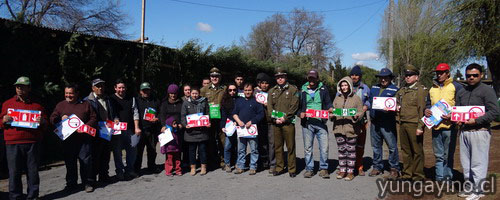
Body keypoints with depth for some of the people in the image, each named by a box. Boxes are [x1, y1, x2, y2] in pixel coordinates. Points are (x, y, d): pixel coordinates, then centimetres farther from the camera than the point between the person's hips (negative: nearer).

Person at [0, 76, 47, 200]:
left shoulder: (37, 105, 12)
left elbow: (46, 126, 13)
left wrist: (42, 122, -9)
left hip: (32, 143, 0)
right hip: (13, 143, 0)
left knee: (33, 171, 5)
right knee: (14, 172, 3)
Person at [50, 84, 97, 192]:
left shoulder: (85, 104, 6)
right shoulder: (60, 105, 12)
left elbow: (93, 118, 3)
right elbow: (52, 119, 13)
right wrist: (61, 119, -8)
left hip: (83, 138, -2)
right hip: (67, 139, 3)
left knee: (86, 161, -2)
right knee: (69, 162, 10)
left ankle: (88, 183, 9)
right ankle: (71, 183, 24)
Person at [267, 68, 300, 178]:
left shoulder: (293, 89, 3)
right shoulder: (272, 91, 16)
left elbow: (294, 106, -5)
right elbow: (269, 106, 9)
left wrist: (285, 117, -12)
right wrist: (275, 118, -5)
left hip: (288, 122, -4)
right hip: (276, 122, 4)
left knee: (290, 147, -1)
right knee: (277, 146, 9)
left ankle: (292, 169, 9)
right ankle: (279, 167, 19)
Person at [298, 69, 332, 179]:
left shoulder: (323, 89, 10)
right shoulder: (303, 90, 12)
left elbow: (328, 103, 12)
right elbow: (298, 106, 13)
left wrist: (330, 109, -10)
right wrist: (301, 113, -7)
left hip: (321, 122, -1)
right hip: (307, 123, 1)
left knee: (324, 147, -3)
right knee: (308, 148, 6)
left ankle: (323, 169, 11)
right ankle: (309, 169, 17)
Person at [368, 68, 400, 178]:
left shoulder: (395, 90, 0)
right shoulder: (374, 88, 16)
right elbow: (369, 101, 22)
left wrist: (391, 109, -22)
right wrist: (370, 115, 12)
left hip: (387, 123, -5)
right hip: (374, 122, 5)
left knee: (392, 146, -4)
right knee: (376, 146, 12)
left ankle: (394, 168, 9)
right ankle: (377, 167, 23)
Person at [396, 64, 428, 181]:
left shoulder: (421, 90, -4)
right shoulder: (402, 91, 17)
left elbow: (422, 109, -11)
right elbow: (397, 101, 34)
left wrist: (420, 126, -17)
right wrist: (397, 107, 10)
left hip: (414, 125, -7)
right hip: (403, 124, 7)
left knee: (417, 151, 1)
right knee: (405, 150, 12)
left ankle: (418, 175, 11)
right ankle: (407, 174, 22)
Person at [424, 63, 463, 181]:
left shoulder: (456, 86, 1)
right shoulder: (432, 88, 16)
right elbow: (428, 104, 25)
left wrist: (452, 115, -16)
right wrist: (426, 110, 3)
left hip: (449, 126, -5)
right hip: (435, 126, 5)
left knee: (448, 155, 3)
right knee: (438, 155, 10)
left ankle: (447, 177, 12)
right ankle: (439, 178, 17)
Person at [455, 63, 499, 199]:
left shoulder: (487, 90, -4)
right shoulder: (461, 92, 16)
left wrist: (476, 121, -19)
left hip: (479, 131, -6)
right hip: (464, 131, 7)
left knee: (478, 162, -2)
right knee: (465, 162, 12)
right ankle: (469, 187, 24)